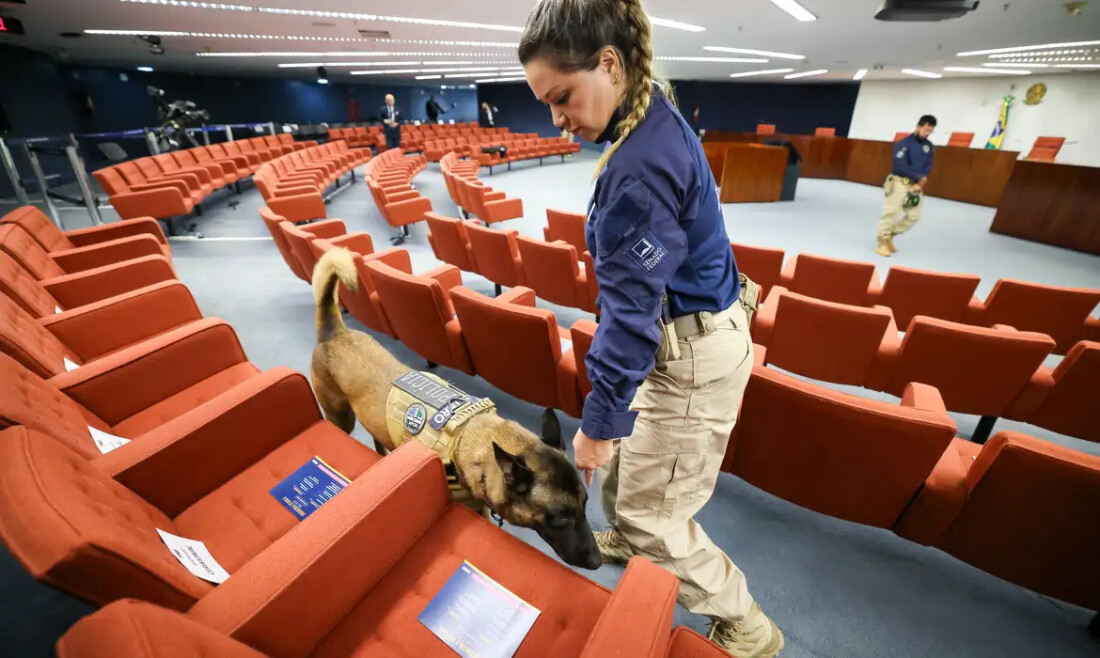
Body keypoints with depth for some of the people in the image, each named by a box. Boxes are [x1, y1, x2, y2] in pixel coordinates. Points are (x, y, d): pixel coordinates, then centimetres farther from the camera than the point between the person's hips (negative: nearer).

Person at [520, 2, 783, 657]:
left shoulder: (641, 162, -25)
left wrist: (599, 418, -16)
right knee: (621, 465, 26)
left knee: (652, 518, 8)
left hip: (694, 356, -9)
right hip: (681, 335, 9)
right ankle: (624, 541, 56)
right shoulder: (655, 121, 7)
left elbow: (632, 307, -25)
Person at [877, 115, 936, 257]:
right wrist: (919, 177, -12)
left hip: (916, 184, 6)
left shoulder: (929, 146, 9)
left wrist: (920, 182, -11)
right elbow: (900, 166, -15)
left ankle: (890, 236, 19)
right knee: (891, 212, -11)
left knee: (914, 215, 5)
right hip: (900, 182, -6)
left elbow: (928, 167, 6)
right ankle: (882, 242, -5)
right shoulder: (904, 143, -8)